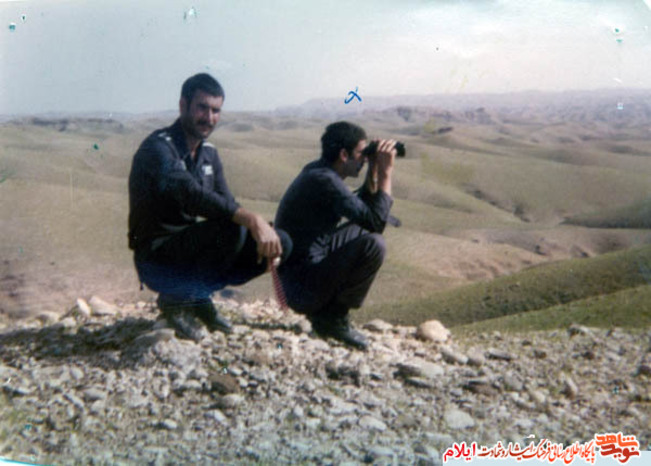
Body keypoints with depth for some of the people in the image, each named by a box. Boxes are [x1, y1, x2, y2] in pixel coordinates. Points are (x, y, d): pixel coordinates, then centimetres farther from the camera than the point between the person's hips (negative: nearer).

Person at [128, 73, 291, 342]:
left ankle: (200, 299, 7)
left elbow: (227, 204, 8)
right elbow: (192, 195, -33)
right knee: (230, 229, -33)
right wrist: (251, 219, -44)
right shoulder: (158, 148, -16)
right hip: (157, 260, -7)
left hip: (190, 247, 8)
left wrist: (266, 243, -11)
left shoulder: (209, 153, 10)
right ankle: (177, 300, -9)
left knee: (281, 243, -5)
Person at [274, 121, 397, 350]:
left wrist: (373, 170, 6)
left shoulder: (318, 170, 8)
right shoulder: (325, 180, -22)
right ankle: (333, 318, -4)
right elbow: (376, 221, -25)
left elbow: (362, 208, 18)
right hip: (301, 288, -10)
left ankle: (327, 309, 16)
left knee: (362, 230, 20)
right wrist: (385, 172, -18)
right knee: (373, 244, -22)